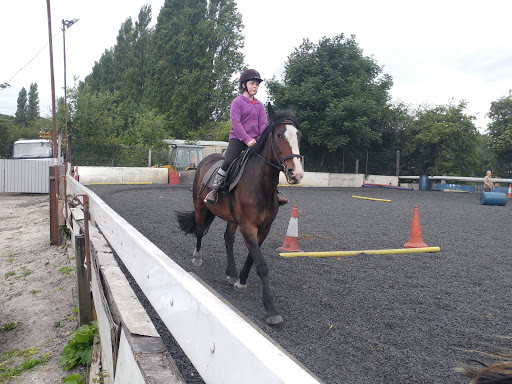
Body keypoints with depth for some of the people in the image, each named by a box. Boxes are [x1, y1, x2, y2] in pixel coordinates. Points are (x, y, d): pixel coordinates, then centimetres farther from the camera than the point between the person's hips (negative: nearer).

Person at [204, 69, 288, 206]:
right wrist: (247, 139, -19)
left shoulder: (259, 105, 15)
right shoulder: (237, 102, -1)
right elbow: (235, 122, -10)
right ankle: (214, 190, -12)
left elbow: (263, 124, 9)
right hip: (237, 139, -5)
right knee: (229, 161, -26)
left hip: (254, 141, 5)